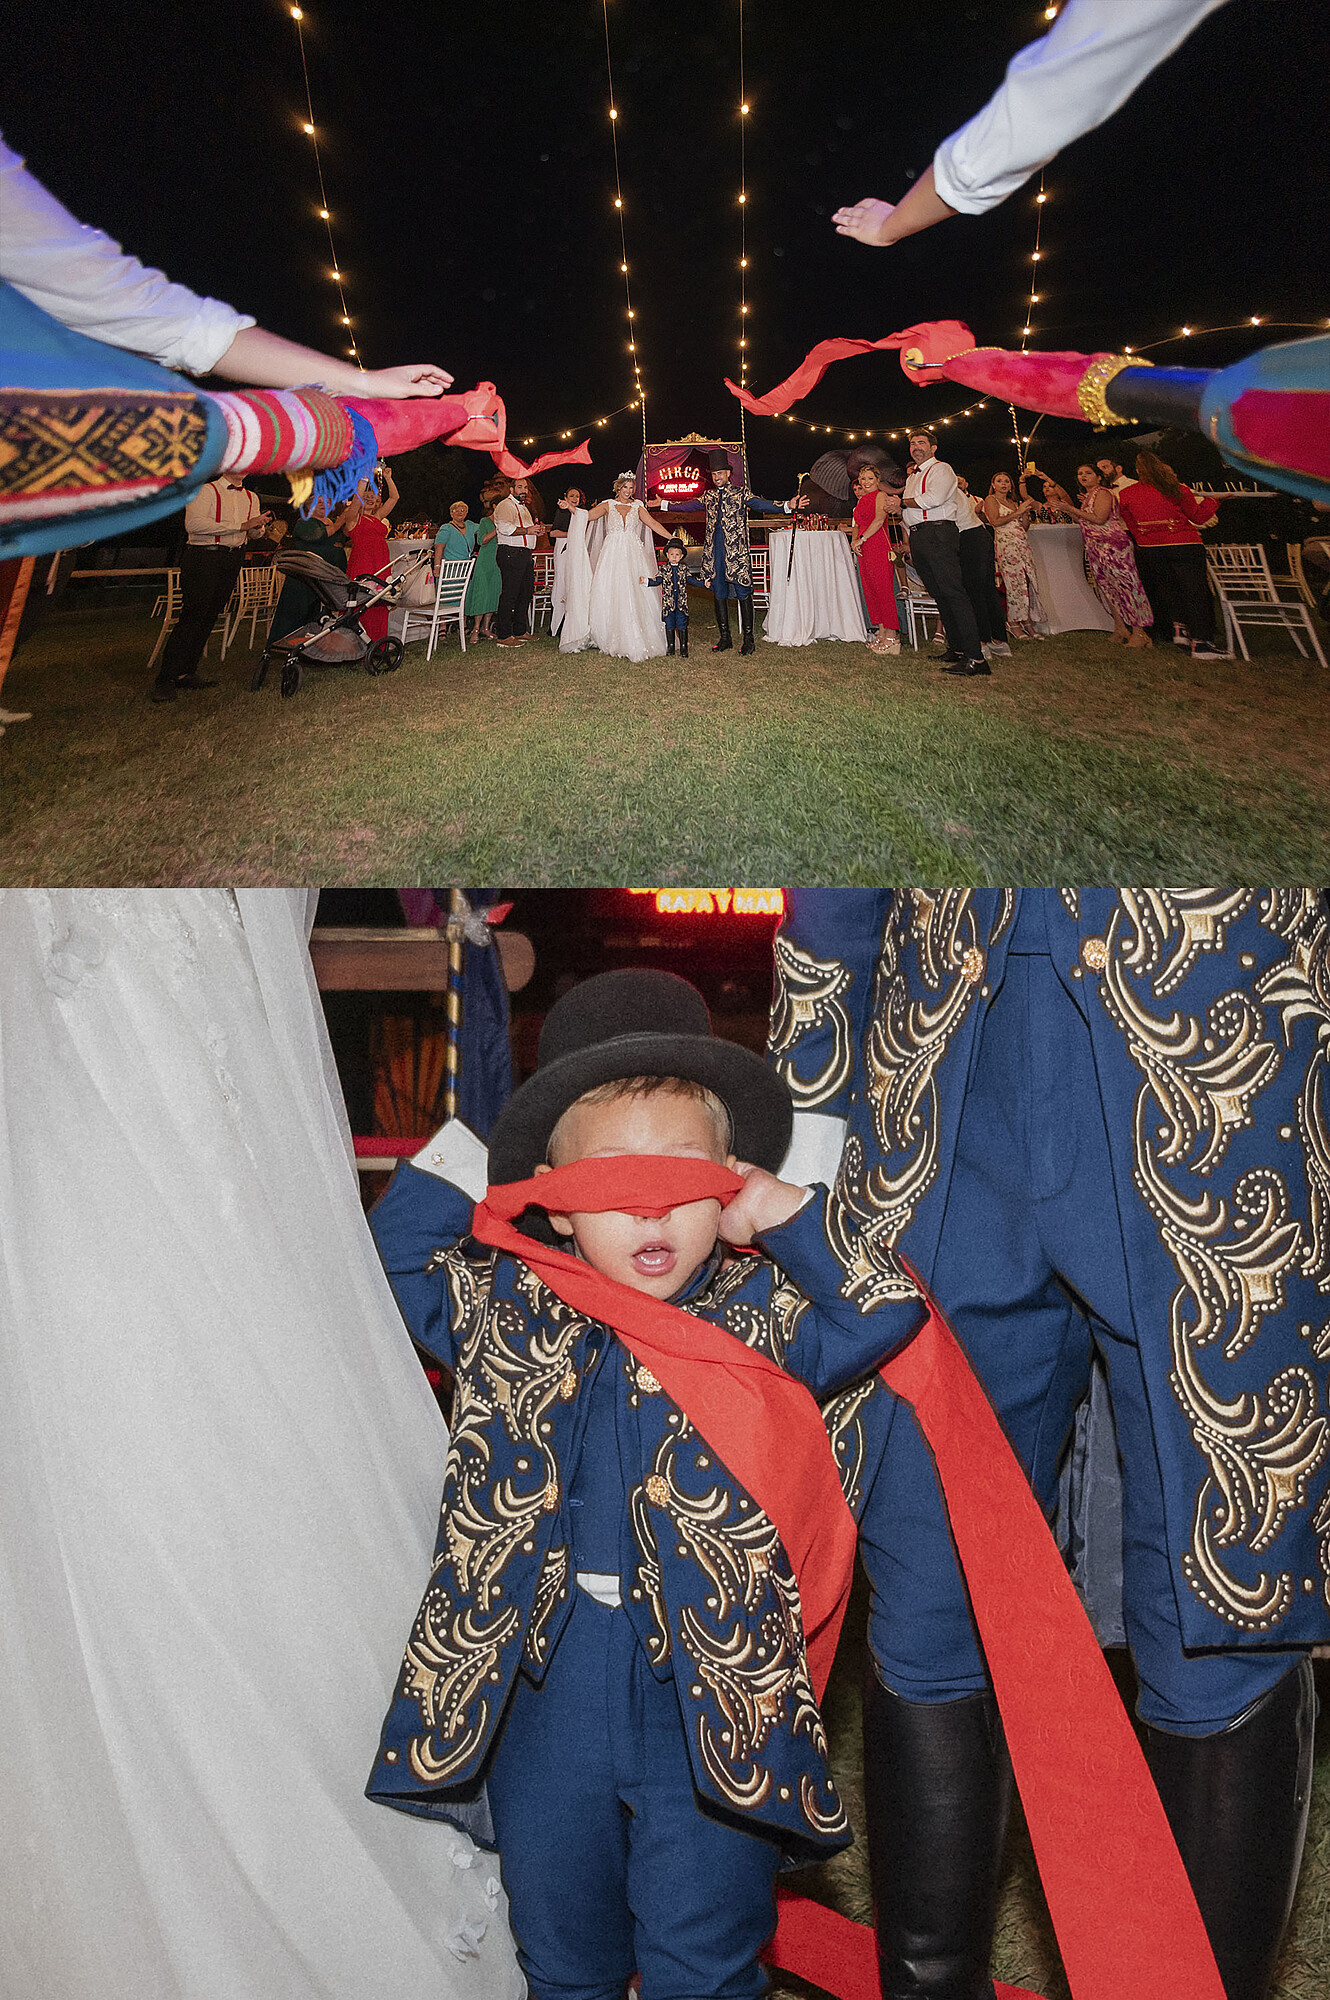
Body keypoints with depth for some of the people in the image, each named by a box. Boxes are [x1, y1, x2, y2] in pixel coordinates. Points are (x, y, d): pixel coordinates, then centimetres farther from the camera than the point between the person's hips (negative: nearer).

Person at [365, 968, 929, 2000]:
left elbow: (887, 1308, -13)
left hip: (713, 1692, -3)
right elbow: (388, 1264, 6)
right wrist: (456, 1167, -7)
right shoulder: (510, 1308, -1)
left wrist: (782, 1212, -18)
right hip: (542, 1689, 3)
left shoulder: (765, 1316, -7)